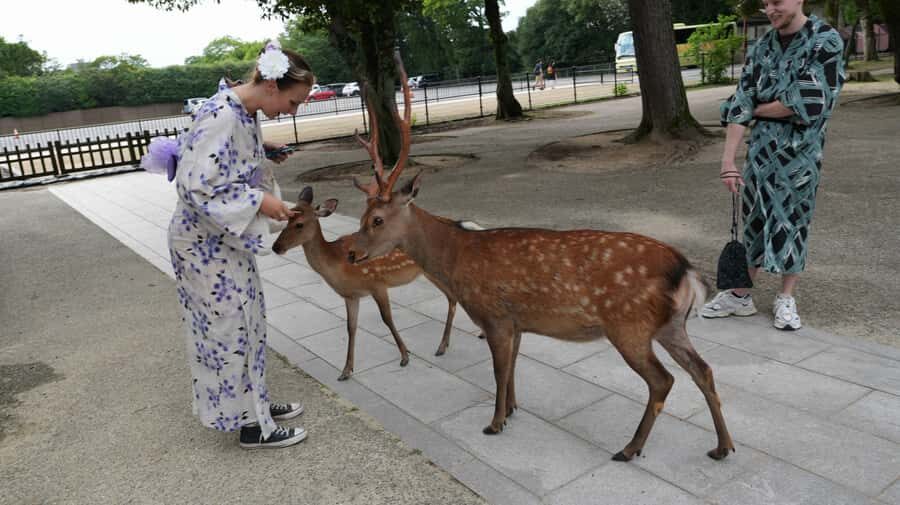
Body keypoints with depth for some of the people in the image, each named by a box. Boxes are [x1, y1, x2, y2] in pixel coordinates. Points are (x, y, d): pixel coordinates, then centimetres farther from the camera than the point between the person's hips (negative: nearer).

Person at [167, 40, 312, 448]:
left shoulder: (245, 112, 4)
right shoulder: (221, 117, -26)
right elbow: (196, 186, -28)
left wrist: (262, 153, 4)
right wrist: (258, 202, -24)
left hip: (227, 238, 10)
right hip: (205, 243, -10)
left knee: (246, 321, 19)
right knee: (230, 329, 2)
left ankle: (254, 403, 36)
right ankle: (252, 425, 18)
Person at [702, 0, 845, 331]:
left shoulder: (826, 41, -9)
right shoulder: (761, 48, 6)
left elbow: (804, 104, -18)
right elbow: (740, 104, -2)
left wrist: (758, 110, -3)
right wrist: (727, 160, -10)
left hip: (801, 150, -4)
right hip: (761, 147, 4)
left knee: (792, 221, 5)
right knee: (754, 219, 9)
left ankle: (786, 299, 18)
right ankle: (741, 295, 19)